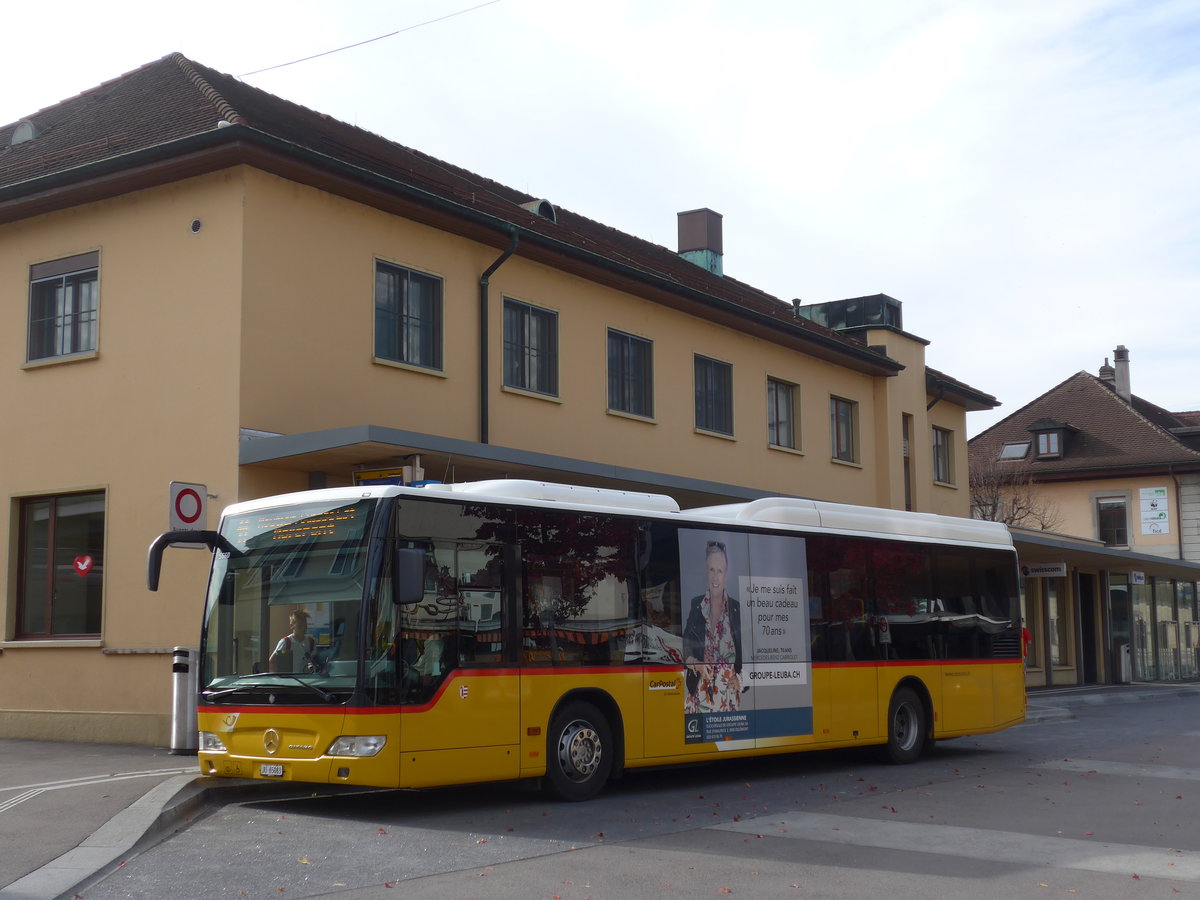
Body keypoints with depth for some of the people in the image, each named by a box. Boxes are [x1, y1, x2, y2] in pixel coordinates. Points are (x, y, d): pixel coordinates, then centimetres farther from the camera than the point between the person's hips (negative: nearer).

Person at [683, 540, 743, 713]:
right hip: (700, 692, 0)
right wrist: (696, 664, -14)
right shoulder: (695, 605, 5)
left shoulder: (736, 608, 3)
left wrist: (738, 678, -7)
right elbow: (685, 650, 4)